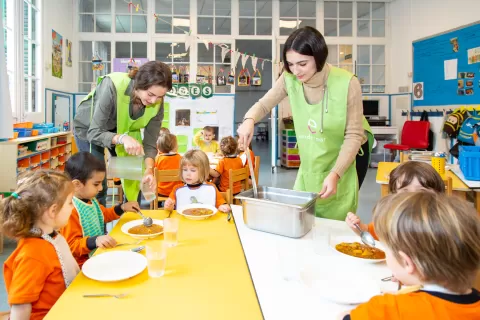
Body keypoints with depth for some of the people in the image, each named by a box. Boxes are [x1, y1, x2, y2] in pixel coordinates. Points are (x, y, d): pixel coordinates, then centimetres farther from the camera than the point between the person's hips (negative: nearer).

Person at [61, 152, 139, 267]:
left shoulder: (90, 200, 8)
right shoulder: (70, 209, -22)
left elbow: (105, 215, 28)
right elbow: (72, 245, -20)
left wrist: (122, 207, 13)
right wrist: (95, 241, -34)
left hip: (99, 254, 9)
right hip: (84, 263, -9)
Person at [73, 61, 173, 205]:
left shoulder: (156, 103, -25)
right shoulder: (113, 86, -39)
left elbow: (149, 143, -20)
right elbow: (95, 132, -36)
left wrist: (149, 170, -37)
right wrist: (122, 138, -54)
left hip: (121, 128, 4)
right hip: (88, 128, -4)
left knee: (134, 177, 2)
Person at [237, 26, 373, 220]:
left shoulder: (347, 83, -27)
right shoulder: (289, 79, -18)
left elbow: (354, 136, -22)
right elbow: (264, 104, -5)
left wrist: (335, 174, -32)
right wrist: (249, 120, -28)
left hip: (348, 156, -3)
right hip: (311, 159, 4)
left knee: (336, 222, 4)